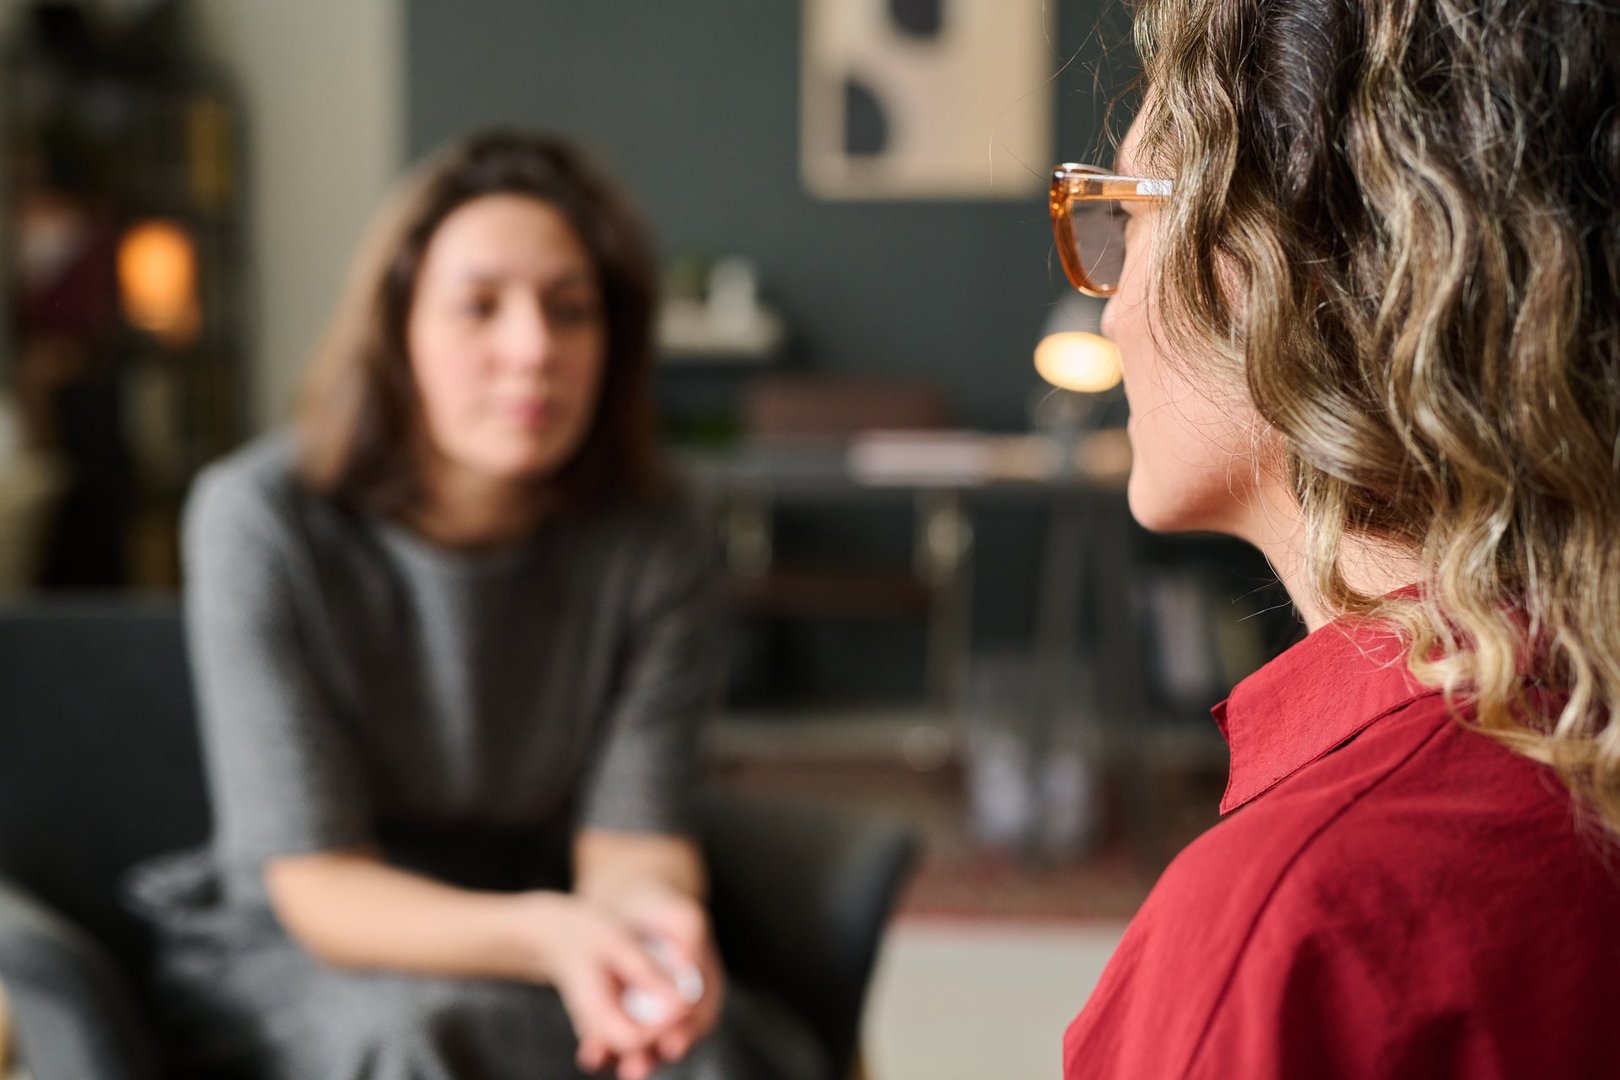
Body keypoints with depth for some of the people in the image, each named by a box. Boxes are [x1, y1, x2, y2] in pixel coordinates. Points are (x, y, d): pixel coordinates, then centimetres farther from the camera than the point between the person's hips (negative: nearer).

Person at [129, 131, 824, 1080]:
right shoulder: (261, 518, -16)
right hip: (294, 954, -2)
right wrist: (542, 934, -36)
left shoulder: (651, 539, -8)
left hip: (522, 955, 2)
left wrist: (642, 910, -37)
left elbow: (633, 842, -11)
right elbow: (317, 884, -17)